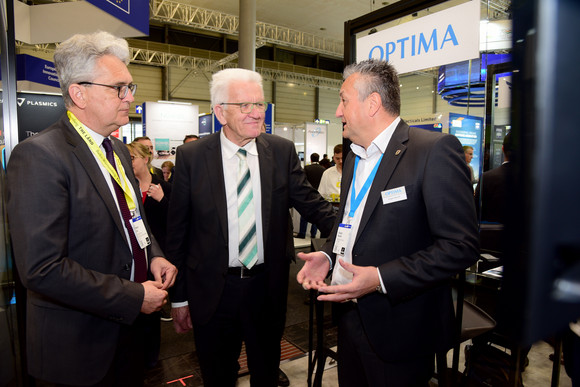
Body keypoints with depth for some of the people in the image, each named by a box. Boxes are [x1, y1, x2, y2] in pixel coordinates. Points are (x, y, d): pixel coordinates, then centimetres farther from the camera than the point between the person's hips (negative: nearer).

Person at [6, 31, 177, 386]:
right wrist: (134, 297, -21)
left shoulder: (118, 149, 6)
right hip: (79, 343, -7)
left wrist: (154, 256, -2)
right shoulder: (39, 156, -21)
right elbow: (42, 269, -26)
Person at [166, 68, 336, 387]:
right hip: (212, 289, -1)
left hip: (268, 286, 2)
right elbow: (177, 231, -4)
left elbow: (308, 201, 0)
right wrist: (178, 296, -1)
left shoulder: (282, 151, -3)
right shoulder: (191, 156, -8)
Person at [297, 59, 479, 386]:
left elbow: (461, 246, -20)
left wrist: (380, 278, -24)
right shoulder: (355, 158, 10)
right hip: (350, 315, 7)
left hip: (399, 331, -7)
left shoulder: (435, 150, -16)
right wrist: (328, 255, 1)